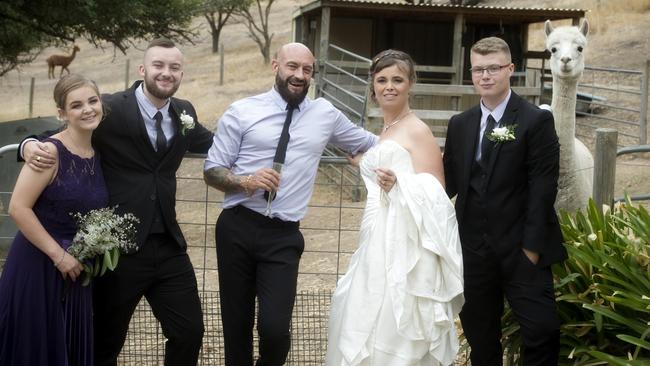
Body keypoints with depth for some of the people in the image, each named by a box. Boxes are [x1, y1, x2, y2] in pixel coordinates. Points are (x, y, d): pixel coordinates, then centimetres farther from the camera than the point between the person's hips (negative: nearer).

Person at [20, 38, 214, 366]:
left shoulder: (184, 112, 7)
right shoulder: (111, 108, -9)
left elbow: (211, 143, 26)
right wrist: (32, 146, -23)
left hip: (168, 246, 5)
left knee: (190, 331, 8)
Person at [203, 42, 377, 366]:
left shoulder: (326, 114, 9)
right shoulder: (242, 111, 1)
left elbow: (370, 143, 25)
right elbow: (211, 170, 1)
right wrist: (246, 182, -16)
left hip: (283, 236, 1)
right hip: (237, 229, 0)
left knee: (274, 328, -13)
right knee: (236, 324, 8)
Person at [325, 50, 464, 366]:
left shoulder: (418, 131, -7)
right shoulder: (385, 132, 18)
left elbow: (435, 196, -13)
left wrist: (398, 185, -27)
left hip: (405, 248, -9)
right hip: (379, 245, 9)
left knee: (394, 332, -9)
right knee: (371, 327, 8)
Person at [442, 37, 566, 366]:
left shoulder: (536, 121, -5)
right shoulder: (460, 124, 10)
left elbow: (543, 188, -10)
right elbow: (449, 181, 10)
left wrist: (532, 247, -15)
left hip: (521, 250, -4)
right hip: (474, 251, 4)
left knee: (541, 328, -9)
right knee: (479, 336, 11)